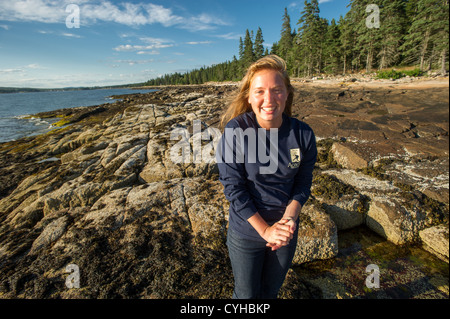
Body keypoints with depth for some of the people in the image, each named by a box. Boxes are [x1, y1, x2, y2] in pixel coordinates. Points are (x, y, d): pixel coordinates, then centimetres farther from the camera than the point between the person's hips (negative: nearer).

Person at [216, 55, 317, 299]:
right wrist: (265, 230, -17)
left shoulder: (303, 133, -13)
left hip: (286, 233, 3)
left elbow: (303, 182, -2)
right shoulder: (235, 131, -23)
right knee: (246, 294, 21)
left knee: (271, 290, 27)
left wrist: (288, 219, -15)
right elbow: (233, 188, -19)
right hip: (246, 232, -2)